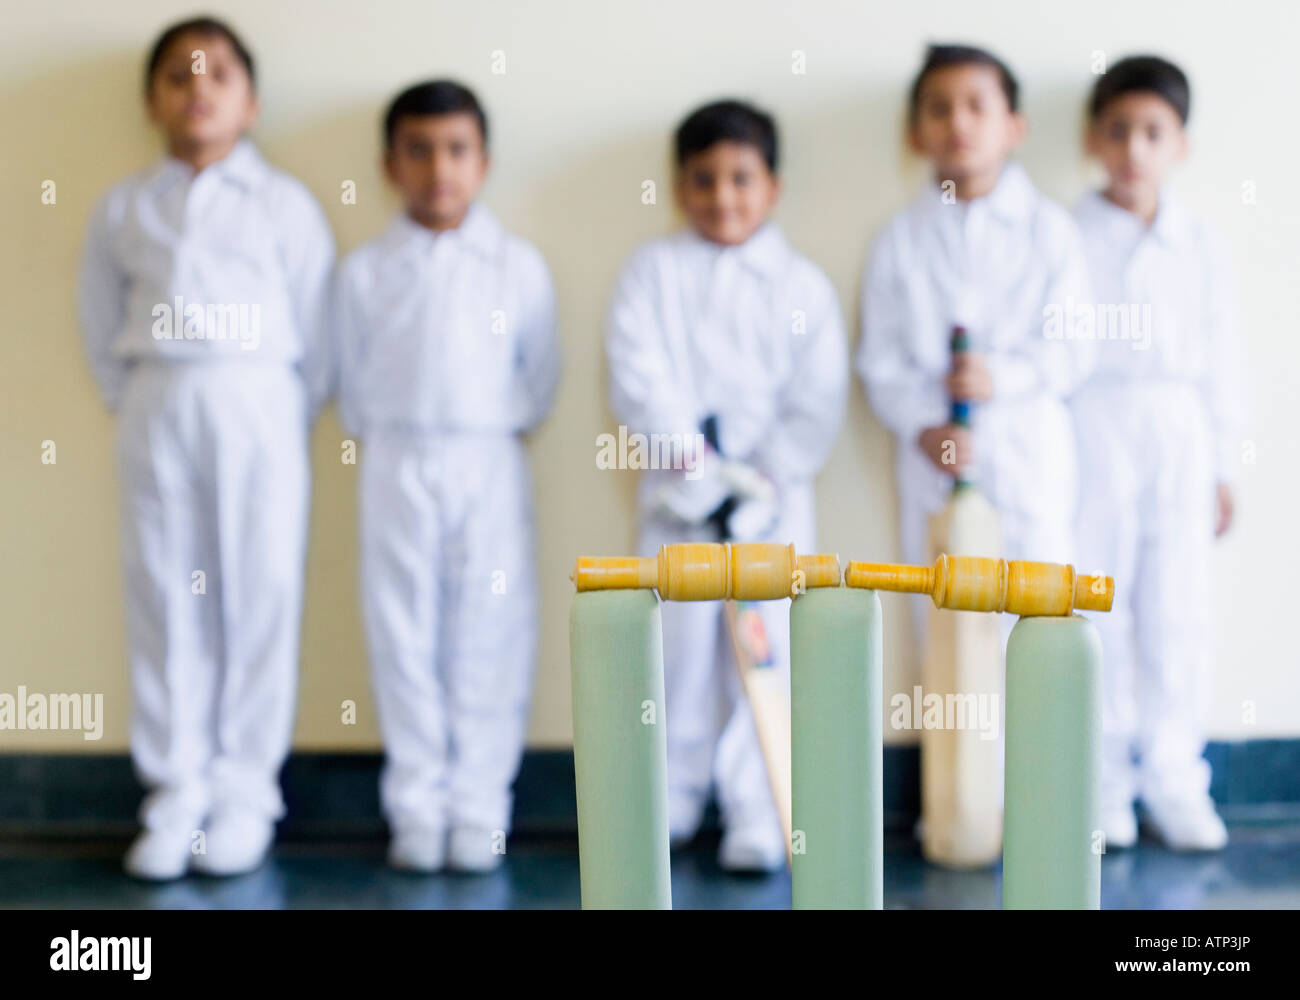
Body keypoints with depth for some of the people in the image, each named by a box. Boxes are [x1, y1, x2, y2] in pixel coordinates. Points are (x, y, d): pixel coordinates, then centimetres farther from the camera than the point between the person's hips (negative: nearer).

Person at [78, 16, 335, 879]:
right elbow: (102, 326, 14)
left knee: (260, 597, 0)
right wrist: (132, 404, 6)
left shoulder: (282, 203, 6)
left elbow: (314, 327, 4)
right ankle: (175, 795, 11)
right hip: (158, 410, 2)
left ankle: (244, 794, 9)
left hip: (256, 407, -2)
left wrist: (293, 420, 1)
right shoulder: (123, 210, 12)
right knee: (165, 599, 3)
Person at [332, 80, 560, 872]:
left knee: (491, 637, 2)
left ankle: (479, 806, 12)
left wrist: (504, 424, -1)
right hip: (398, 469, 1)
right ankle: (417, 807, 13)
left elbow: (541, 374, 6)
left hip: (491, 465, 0)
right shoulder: (366, 272, 4)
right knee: (405, 638, 4)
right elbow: (353, 381, 8)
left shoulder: (519, 265, 3)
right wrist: (382, 436, 1)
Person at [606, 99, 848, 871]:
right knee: (679, 641, 6)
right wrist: (688, 450, -18)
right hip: (679, 492, 1)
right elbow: (636, 371, -8)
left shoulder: (802, 284, 2)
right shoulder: (655, 270, 4)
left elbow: (818, 402, -4)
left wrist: (766, 474, -13)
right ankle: (672, 799, 21)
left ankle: (756, 813, 8)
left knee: (764, 647, 0)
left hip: (773, 495, 0)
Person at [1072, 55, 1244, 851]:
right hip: (1091, 436, -2)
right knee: (1095, 612, 3)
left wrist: (1224, 468, 8)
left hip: (1178, 437, 2)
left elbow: (1222, 362, 11)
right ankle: (1102, 779, 14)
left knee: (1179, 614, 2)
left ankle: (1174, 782, 13)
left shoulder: (1201, 249, 9)